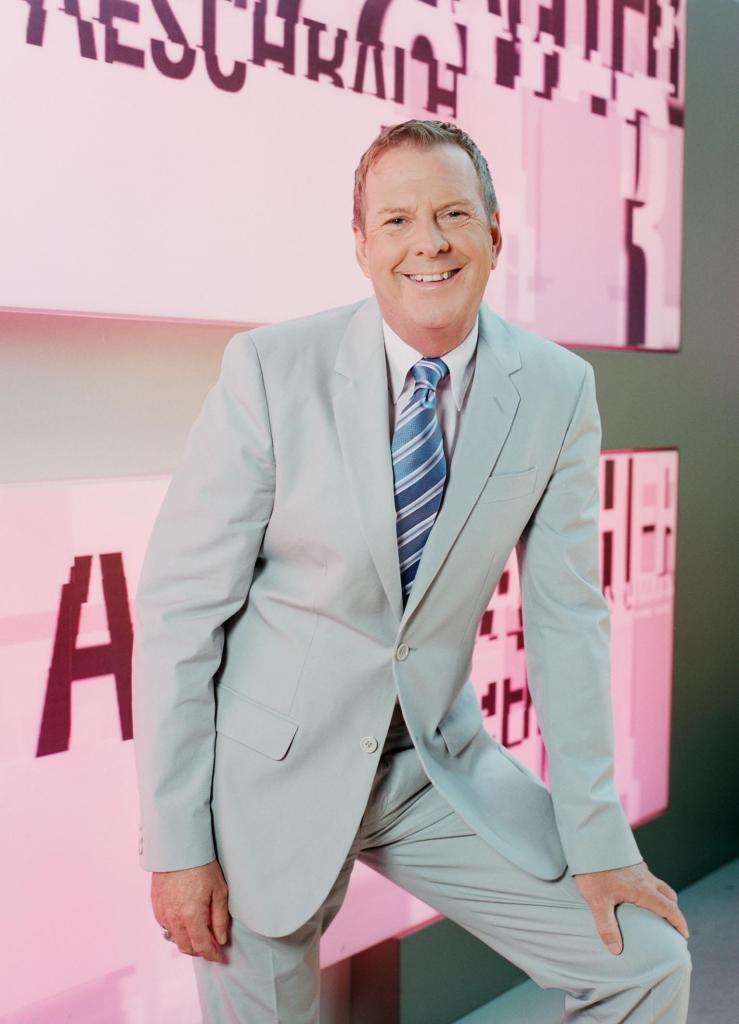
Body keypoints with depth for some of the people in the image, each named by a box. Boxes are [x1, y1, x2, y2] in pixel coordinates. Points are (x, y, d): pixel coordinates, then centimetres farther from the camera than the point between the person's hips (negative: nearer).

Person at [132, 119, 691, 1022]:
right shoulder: (272, 368, -14)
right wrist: (177, 844, -11)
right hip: (273, 770, -2)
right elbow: (178, 605, -11)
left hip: (440, 763, 3)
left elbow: (564, 618, -1)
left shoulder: (557, 390, -6)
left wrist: (597, 838, -2)